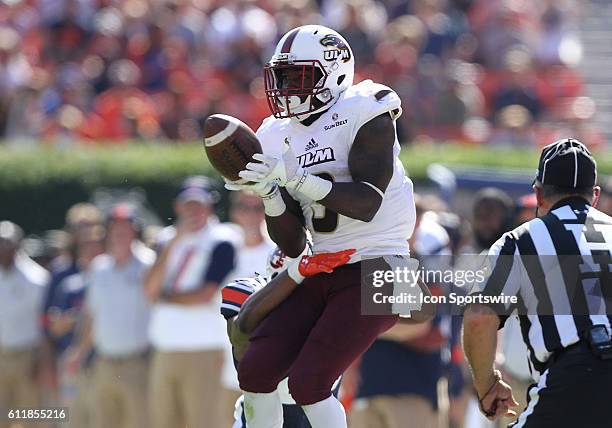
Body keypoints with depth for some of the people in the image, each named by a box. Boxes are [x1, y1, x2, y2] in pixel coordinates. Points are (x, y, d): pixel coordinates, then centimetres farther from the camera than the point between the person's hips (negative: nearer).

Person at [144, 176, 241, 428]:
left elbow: (206, 295, -12)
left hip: (203, 352, -6)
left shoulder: (221, 242, -3)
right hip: (164, 354, 6)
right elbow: (150, 289, 3)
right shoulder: (168, 240, 17)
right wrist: (173, 243, -4)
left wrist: (166, 297, 3)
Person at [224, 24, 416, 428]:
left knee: (308, 383, -17)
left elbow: (367, 204, -23)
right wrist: (269, 193, -10)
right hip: (322, 273, 7)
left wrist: (294, 179, -30)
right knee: (255, 372, -3)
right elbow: (294, 245, 9)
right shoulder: (281, 138, 9)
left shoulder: (365, 116, -10)